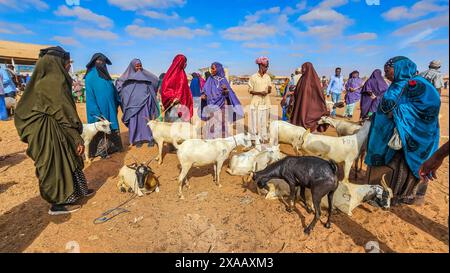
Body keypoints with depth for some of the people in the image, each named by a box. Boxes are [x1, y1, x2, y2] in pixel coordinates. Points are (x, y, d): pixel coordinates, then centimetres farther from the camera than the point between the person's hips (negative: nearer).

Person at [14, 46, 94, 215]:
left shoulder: (44, 80, 11)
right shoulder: (55, 81, -19)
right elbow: (65, 113, -21)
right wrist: (78, 138, -18)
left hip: (53, 130, 9)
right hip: (51, 132, -9)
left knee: (67, 159, 18)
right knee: (57, 164, 3)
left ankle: (77, 191, 34)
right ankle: (58, 203, 18)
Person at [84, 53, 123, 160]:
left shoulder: (105, 75, 11)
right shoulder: (90, 77, -11)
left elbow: (113, 90, 19)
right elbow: (90, 96, -15)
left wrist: (117, 103, 17)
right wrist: (96, 113, -21)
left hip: (110, 108, 7)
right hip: (99, 109, -7)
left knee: (111, 128, 13)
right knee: (100, 130, 2)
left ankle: (112, 147, 26)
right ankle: (100, 150, 14)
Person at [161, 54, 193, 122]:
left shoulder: (182, 74, 15)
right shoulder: (171, 73, -6)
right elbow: (164, 89, -10)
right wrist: (173, 98, -21)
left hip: (183, 105, 7)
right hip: (173, 105, -7)